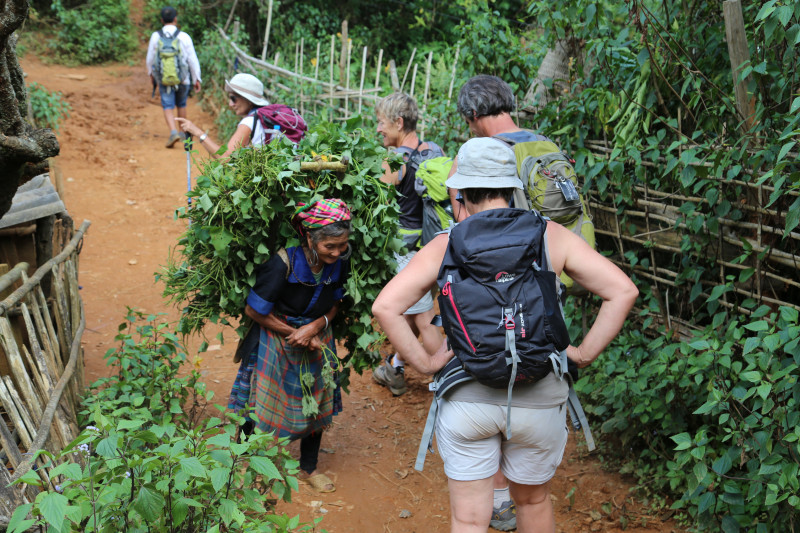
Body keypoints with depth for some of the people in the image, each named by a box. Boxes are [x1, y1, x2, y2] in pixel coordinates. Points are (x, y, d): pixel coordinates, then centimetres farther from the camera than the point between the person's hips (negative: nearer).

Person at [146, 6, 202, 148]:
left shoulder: (155, 36, -6)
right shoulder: (184, 37, -10)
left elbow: (150, 59, 3)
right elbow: (192, 59, -7)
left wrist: (151, 73, 22)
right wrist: (196, 79, 2)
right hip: (183, 79, 1)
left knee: (168, 106, 2)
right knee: (181, 105, 20)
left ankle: (173, 132, -20)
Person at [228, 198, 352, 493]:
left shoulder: (340, 261, -18)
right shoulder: (284, 262, -31)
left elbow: (335, 303, 0)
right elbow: (254, 310, -19)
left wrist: (316, 326, -19)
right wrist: (295, 333, -15)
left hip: (317, 338, 5)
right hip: (276, 341, -4)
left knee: (316, 402, 16)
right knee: (259, 404, 6)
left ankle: (309, 467, 39)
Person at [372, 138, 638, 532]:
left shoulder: (446, 245, -4)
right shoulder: (551, 236, -2)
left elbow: (385, 307, -13)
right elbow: (623, 291, -6)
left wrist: (424, 363, -5)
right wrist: (584, 353, -1)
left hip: (466, 396, -1)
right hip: (537, 397, 1)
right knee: (533, 501, 25)